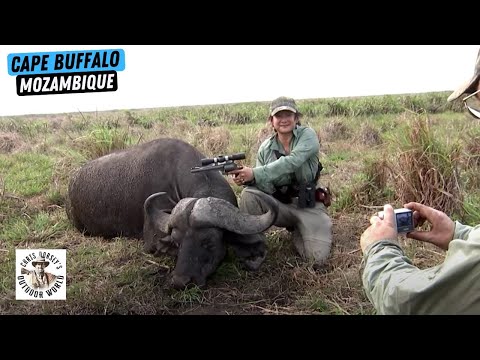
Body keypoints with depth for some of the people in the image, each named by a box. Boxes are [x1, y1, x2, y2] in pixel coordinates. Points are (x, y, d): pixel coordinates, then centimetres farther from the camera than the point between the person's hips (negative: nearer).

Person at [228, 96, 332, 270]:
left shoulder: (307, 135, -11)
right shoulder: (266, 148, -1)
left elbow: (292, 162, -30)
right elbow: (266, 186, -8)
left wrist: (255, 173, -37)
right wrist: (248, 179, -31)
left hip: (308, 206, -2)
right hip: (278, 204, 2)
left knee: (318, 259, -15)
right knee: (248, 195, -25)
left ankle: (297, 230, 18)